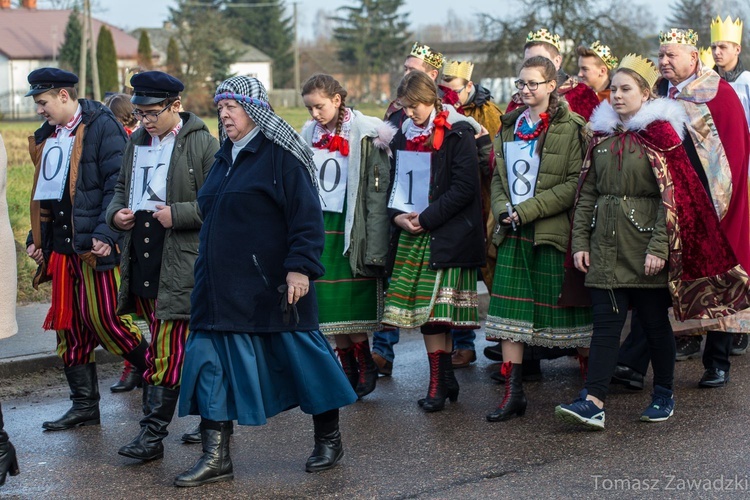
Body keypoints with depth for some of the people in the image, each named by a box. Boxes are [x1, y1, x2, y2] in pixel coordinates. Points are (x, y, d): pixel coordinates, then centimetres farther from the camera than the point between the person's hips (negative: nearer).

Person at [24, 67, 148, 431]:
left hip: (94, 245, -8)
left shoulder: (101, 127, -8)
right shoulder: (47, 136, 17)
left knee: (103, 319, -8)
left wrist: (105, 233, -22)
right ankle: (84, 405, 16)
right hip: (60, 246, 8)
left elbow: (118, 184, -15)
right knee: (68, 325, 8)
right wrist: (36, 238, 17)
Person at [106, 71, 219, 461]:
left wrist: (178, 214, -18)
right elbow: (121, 187, 28)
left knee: (167, 351, -8)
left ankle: (153, 434, -6)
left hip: (181, 264, -8)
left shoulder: (202, 144, -6)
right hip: (141, 262, 8)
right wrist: (116, 213, 7)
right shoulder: (137, 142, 16)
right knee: (163, 346, 13)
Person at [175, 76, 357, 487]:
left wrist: (300, 267, -24)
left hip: (271, 286, -7)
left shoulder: (280, 154, -10)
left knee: (300, 355, 5)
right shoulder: (226, 157, 14)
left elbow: (306, 215, -16)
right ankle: (216, 457, 6)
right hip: (223, 288, 8)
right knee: (211, 361, 1)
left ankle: (329, 439, 24)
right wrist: (209, 279, 20)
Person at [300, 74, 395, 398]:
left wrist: (374, 244, -15)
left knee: (350, 306, -8)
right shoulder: (309, 134, 11)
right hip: (319, 227, 5)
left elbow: (377, 191, -9)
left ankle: (366, 365, 10)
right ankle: (349, 370, 14)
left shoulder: (365, 135, -7)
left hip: (351, 227, -5)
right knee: (329, 305, 4)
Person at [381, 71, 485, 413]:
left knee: (437, 309, -9)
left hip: (448, 235, -6)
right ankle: (445, 379, 11)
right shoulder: (404, 136, 13)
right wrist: (398, 215, 0)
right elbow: (397, 182, 19)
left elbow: (464, 187, -13)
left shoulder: (457, 135, -7)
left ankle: (439, 382, -1)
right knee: (424, 309, 3)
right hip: (413, 233, 6)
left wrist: (425, 218, -14)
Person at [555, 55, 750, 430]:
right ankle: (593, 402, -5)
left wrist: (659, 247, -17)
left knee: (655, 322, 6)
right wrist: (580, 241, 3)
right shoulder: (602, 135, 11)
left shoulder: (659, 134, -5)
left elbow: (671, 196, -11)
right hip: (606, 246, 4)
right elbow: (587, 194, 11)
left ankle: (664, 396, 20)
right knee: (605, 322, -1)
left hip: (645, 247, -4)